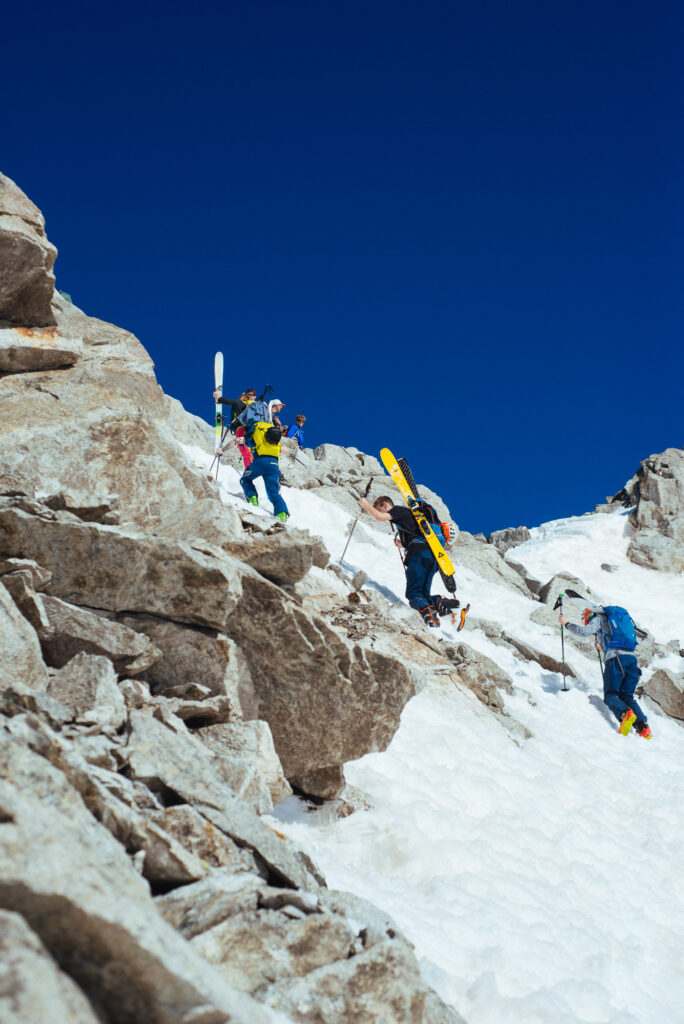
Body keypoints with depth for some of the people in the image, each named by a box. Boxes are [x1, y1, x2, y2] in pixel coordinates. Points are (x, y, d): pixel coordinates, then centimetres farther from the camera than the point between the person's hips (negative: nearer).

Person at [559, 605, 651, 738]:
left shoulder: (598, 618, 12)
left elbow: (585, 631, -5)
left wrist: (567, 624, 7)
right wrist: (601, 645, 53)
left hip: (615, 658, -6)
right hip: (631, 657, 6)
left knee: (610, 696, -2)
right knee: (627, 696, 11)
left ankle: (625, 713, -34)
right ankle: (643, 726, -12)